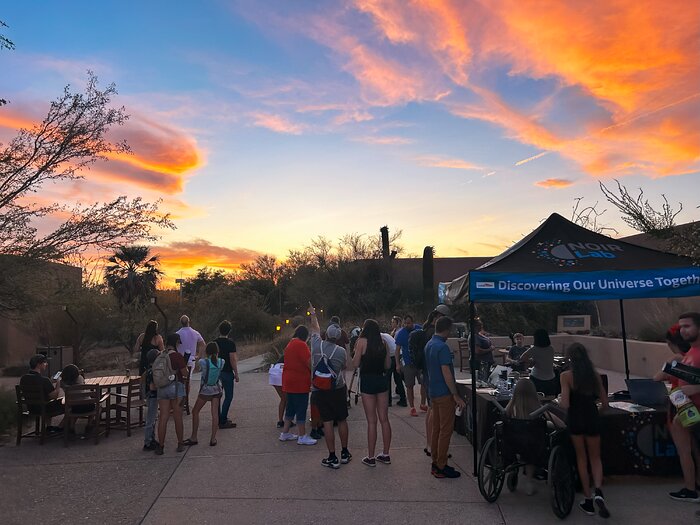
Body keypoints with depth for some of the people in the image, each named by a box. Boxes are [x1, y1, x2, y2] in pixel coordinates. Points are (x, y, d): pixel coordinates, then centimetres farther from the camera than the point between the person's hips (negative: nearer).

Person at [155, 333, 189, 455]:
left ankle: (160, 446, 9)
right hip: (176, 387, -4)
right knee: (178, 417, 8)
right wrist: (185, 366, 11)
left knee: (163, 418, 7)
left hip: (161, 389, 4)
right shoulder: (177, 356, -13)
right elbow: (185, 373, -10)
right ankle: (180, 444, 18)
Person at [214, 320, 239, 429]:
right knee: (228, 396, 1)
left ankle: (219, 419, 21)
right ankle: (223, 421, -2)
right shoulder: (230, 343, -13)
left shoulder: (214, 342, 4)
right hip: (227, 372, -6)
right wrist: (236, 373, -7)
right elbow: (232, 360, -15)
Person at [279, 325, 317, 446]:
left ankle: (285, 433, 24)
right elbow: (309, 362, -21)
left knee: (291, 408, 17)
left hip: (289, 381, 9)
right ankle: (302, 436, 4)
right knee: (301, 409, -2)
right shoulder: (301, 345, -16)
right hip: (300, 382, -9)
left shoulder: (289, 345, 14)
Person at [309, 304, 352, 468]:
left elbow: (315, 328, 13)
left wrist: (313, 314, 29)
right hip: (338, 389, 0)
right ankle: (345, 453, 22)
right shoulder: (342, 351, -9)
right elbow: (345, 367, 6)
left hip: (319, 390, 0)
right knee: (342, 420, 13)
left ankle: (332, 458, 5)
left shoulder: (317, 344, -5)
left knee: (327, 422, 2)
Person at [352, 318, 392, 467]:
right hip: (382, 380, 5)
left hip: (367, 381, -4)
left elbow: (355, 364, -7)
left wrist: (356, 350, 8)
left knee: (371, 421, 0)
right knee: (384, 419, 11)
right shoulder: (383, 342, 6)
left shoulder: (362, 341, -7)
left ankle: (370, 457, 8)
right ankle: (385, 454, 19)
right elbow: (388, 365, 10)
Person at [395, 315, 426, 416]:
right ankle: (412, 407, 14)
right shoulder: (400, 333, -7)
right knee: (410, 386, 3)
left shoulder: (420, 329, -2)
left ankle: (423, 404, 23)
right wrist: (398, 364, -9)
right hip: (408, 363, -2)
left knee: (424, 383, 4)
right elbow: (397, 349, -4)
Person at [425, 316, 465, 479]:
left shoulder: (429, 344, 10)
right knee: (446, 430, -1)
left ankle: (435, 462, 23)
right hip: (444, 393, -9)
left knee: (436, 428, 15)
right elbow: (446, 374, -22)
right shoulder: (442, 347, -20)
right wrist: (456, 395, -16)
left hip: (433, 392, 9)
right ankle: (441, 467, 4)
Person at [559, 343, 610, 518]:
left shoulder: (566, 376, -11)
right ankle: (598, 492, -7)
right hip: (592, 417, 3)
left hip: (575, 418, -2)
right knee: (595, 457, 18)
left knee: (581, 458, 15)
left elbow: (565, 404, -18)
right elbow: (605, 403, 4)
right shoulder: (595, 375, 1)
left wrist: (559, 401, 3)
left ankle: (588, 500, 18)